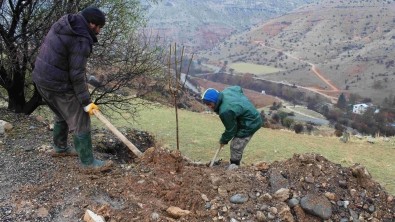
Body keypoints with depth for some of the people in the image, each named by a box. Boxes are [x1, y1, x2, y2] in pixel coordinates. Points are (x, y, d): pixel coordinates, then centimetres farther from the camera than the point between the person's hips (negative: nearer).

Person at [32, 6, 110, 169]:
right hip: (57, 84, -9)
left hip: (41, 76, 9)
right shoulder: (81, 40, -21)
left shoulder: (64, 23, 7)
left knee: (62, 115, 27)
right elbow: (77, 75, -20)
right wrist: (86, 102, -13)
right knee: (80, 120, 1)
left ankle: (60, 147, 44)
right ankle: (87, 161, 9)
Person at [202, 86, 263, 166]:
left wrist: (223, 140, -1)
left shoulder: (225, 111, -32)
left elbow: (230, 129, -19)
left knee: (235, 147, -8)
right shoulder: (226, 91, -5)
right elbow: (238, 88, 16)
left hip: (250, 123, -11)